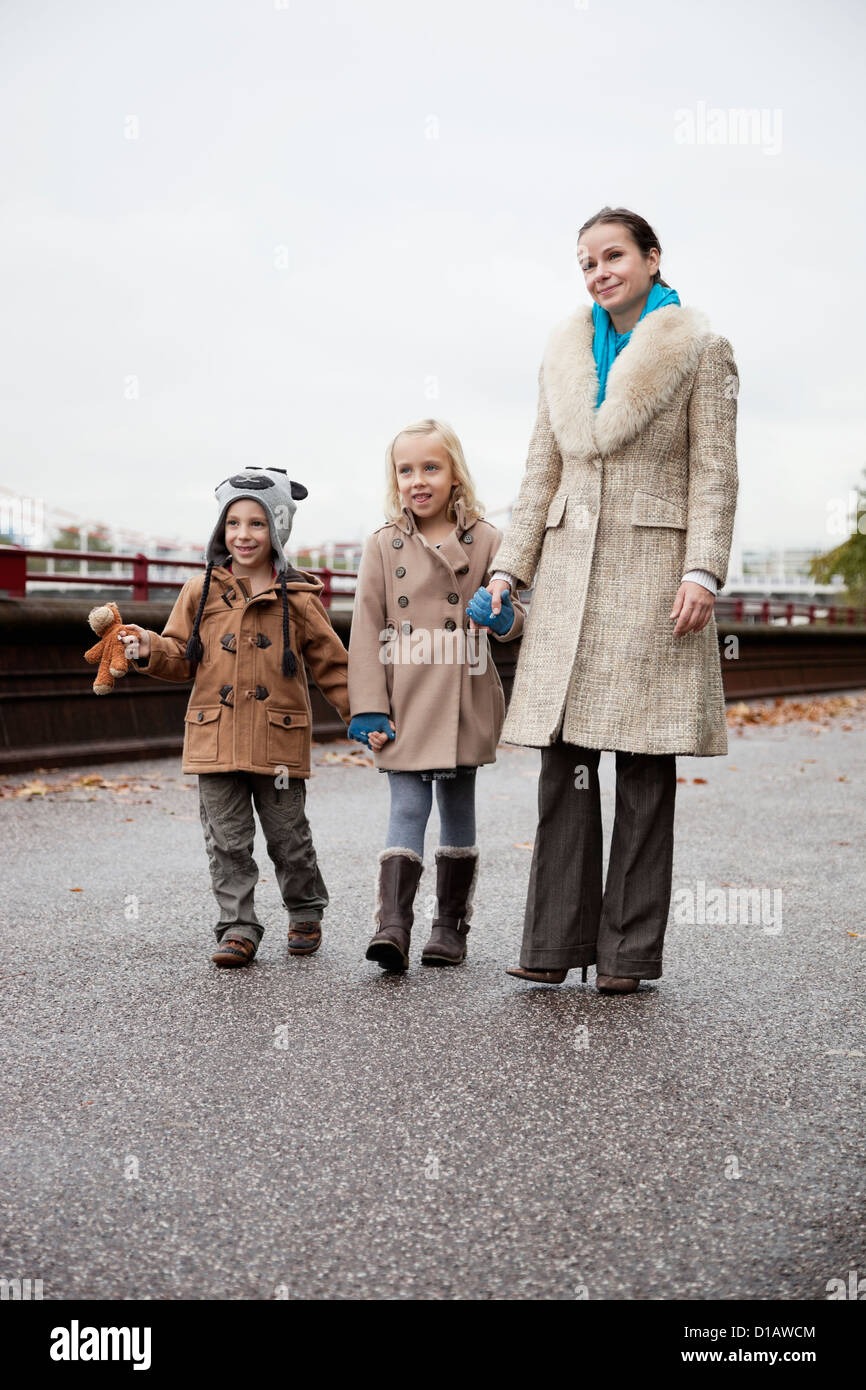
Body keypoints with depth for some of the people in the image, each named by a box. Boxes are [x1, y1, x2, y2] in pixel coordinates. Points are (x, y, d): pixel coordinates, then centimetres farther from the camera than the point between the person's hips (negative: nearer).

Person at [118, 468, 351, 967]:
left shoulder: (298, 598, 0)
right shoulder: (201, 592, 5)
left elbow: (332, 663, 5)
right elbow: (183, 659, 9)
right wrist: (152, 649, -11)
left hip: (279, 739, -2)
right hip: (217, 737, 2)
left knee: (288, 836, 9)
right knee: (228, 841, 4)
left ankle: (307, 913, 30)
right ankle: (239, 928, 13)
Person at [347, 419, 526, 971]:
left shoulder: (485, 541, 3)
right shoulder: (383, 546, 4)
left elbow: (514, 617, 6)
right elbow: (367, 630, 1)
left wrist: (500, 615, -19)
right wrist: (369, 709, -5)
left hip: (464, 706, 1)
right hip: (404, 705, 0)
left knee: (458, 810, 9)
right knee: (408, 808, -7)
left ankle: (451, 926, 19)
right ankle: (392, 924, -13)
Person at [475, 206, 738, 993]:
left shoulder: (700, 350, 3)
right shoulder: (565, 355, 16)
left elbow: (714, 472, -3)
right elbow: (542, 475, 17)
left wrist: (702, 573, -13)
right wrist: (508, 569, 9)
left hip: (653, 568, -4)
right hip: (571, 572, 4)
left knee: (645, 767, -2)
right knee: (564, 759, 0)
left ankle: (631, 950, 5)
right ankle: (558, 941, 6)